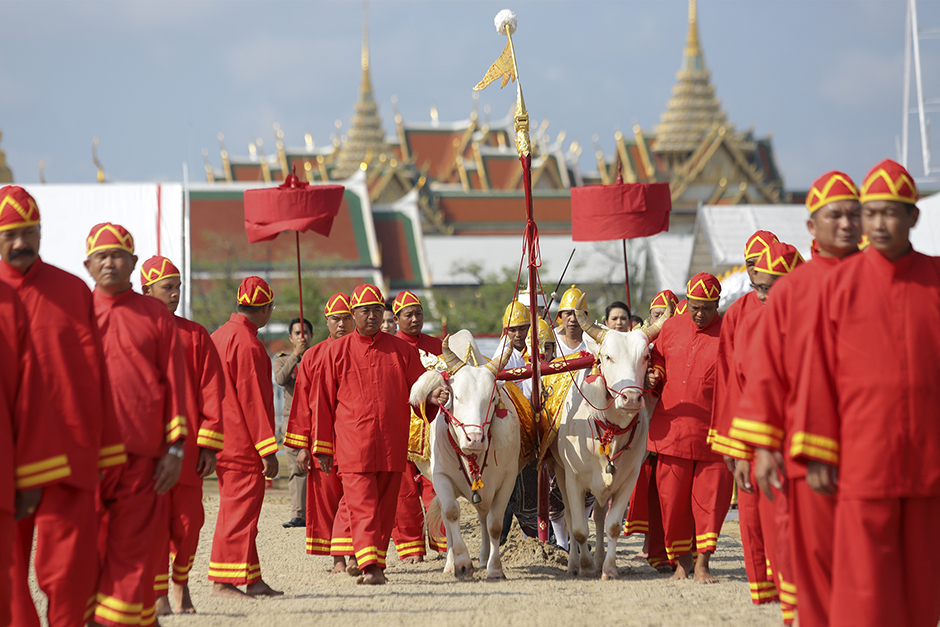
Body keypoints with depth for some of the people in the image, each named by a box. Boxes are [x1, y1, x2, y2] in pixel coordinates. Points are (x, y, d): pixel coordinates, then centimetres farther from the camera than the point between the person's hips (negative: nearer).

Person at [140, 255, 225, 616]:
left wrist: (209, 443, -3)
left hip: (188, 447, 2)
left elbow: (211, 390, 5)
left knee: (189, 521, 4)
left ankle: (181, 586, 25)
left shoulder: (195, 335, 8)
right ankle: (158, 596, 0)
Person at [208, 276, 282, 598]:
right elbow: (252, 398, -19)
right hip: (243, 446, -10)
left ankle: (253, 580, 18)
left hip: (224, 441, 10)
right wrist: (268, 448, -18)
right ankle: (223, 582, -5)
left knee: (238, 509, 13)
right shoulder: (247, 343, -17)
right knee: (239, 509, -6)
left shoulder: (219, 336, 14)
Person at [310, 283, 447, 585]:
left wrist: (433, 396, -15)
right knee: (362, 507, -12)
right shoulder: (336, 352, 4)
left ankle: (377, 564, 18)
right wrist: (322, 447, 4)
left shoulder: (400, 350, 9)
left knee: (385, 507, 8)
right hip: (353, 445, -3)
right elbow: (323, 402, 6)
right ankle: (370, 566, -19)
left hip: (392, 446, 3)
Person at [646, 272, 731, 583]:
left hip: (713, 431, -3)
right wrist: (653, 376, 3)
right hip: (672, 428, 3)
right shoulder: (670, 328, 9)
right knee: (672, 498, 5)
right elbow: (657, 359, 25)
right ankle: (681, 561, 18)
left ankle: (702, 563, 6)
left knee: (711, 499, -3)